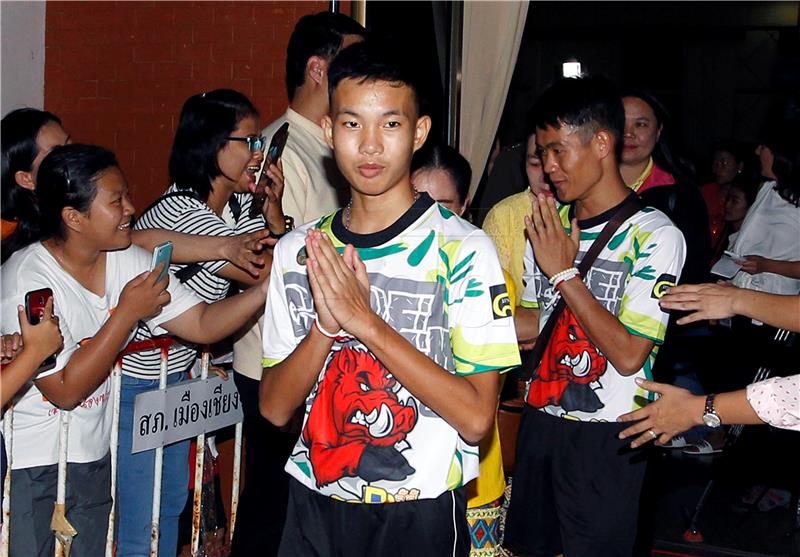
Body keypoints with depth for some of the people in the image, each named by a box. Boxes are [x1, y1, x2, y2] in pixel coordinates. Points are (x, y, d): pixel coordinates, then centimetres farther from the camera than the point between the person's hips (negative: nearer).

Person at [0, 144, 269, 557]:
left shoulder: (128, 262, -2)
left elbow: (202, 325, -4)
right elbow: (65, 390, -23)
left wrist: (270, 285, -18)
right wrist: (128, 313, -23)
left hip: (93, 456, 7)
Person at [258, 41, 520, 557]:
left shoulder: (463, 249, -12)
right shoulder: (297, 251, 1)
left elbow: (476, 417, -17)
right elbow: (275, 407, 0)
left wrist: (366, 321, -22)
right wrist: (326, 325, -18)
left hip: (420, 513, -3)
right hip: (314, 504, 4)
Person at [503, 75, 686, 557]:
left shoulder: (655, 236, -14)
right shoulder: (550, 225, 6)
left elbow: (629, 355, -20)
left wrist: (566, 272, -18)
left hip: (605, 439, -6)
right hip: (540, 421, 6)